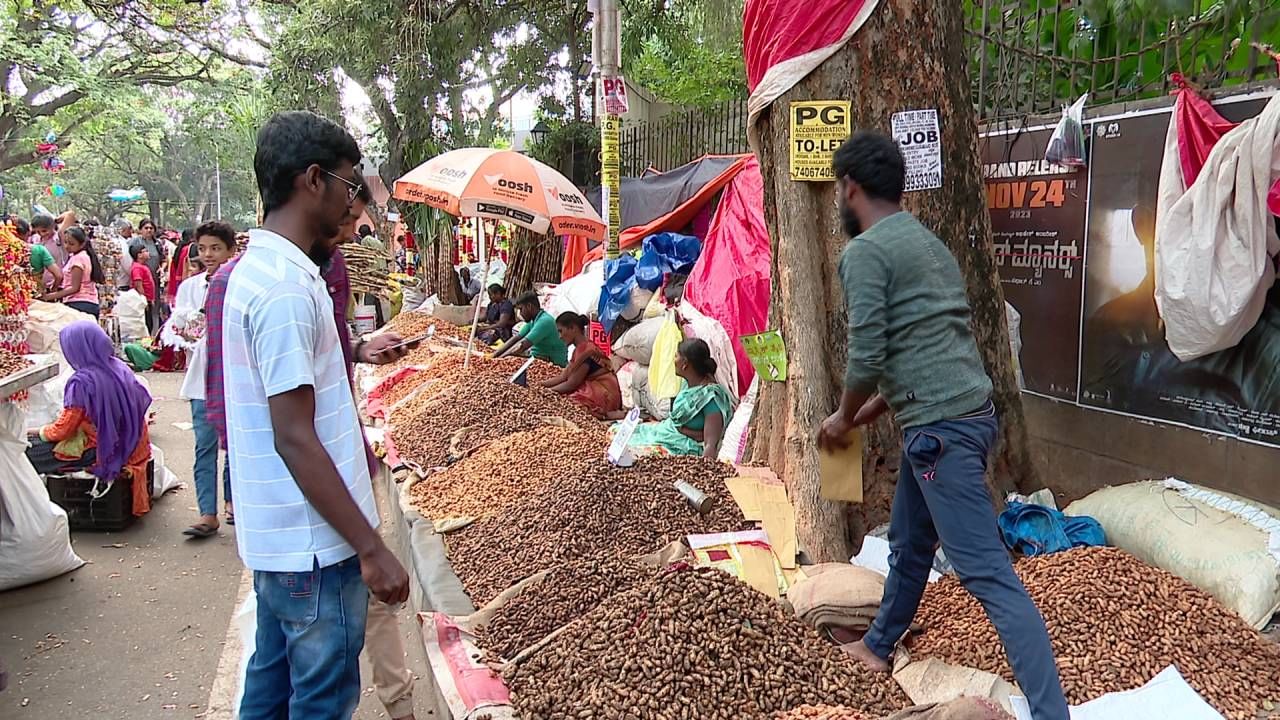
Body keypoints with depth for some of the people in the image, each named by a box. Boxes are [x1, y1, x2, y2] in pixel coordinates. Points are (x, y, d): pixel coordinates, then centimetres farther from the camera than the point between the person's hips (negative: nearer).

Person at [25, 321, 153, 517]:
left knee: (25, 452, -1)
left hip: (96, 451, -8)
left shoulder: (82, 381, -22)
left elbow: (63, 429, -14)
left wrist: (37, 432, 6)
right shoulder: (120, 368, -1)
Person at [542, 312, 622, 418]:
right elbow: (562, 377, 13)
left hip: (603, 396, -10)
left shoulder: (585, 348, -16)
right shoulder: (579, 349, 15)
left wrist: (547, 391, -7)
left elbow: (572, 384, -16)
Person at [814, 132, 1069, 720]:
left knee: (987, 573, -8)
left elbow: (867, 359, -16)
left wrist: (842, 419, 3)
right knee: (909, 543, 24)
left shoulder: (865, 252, -10)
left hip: (940, 429, -10)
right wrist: (866, 415, 26)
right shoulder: (928, 243, 18)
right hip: (964, 413, 10)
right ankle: (877, 646, 43)